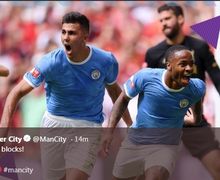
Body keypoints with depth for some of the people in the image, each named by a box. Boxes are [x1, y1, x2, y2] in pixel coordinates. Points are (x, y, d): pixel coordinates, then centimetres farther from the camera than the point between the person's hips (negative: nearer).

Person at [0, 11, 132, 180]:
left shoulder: (106, 61, -11)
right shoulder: (51, 62, -16)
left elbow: (114, 89, 11)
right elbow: (18, 92, -15)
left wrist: (130, 125, 16)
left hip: (88, 128, -1)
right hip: (54, 124, 1)